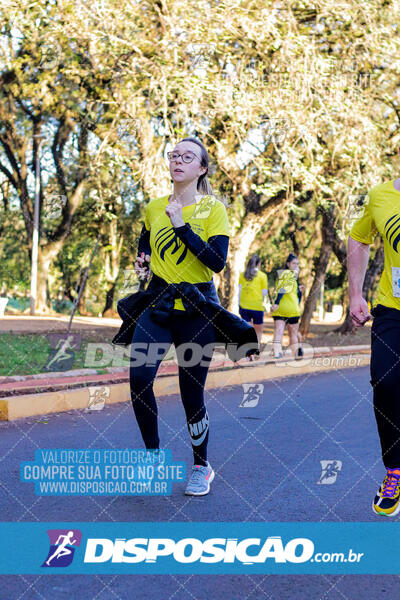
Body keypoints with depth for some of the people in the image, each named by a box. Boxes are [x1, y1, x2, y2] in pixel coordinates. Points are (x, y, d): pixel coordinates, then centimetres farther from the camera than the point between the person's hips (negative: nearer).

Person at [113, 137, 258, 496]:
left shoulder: (213, 208, -3)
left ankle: (201, 466, 21)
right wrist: (143, 262, 7)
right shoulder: (154, 208, 9)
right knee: (139, 377, -13)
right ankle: (153, 454, 9)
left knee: (192, 392, -1)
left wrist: (182, 225, -17)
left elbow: (218, 262, -15)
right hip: (156, 303, 3)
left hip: (196, 308, -3)